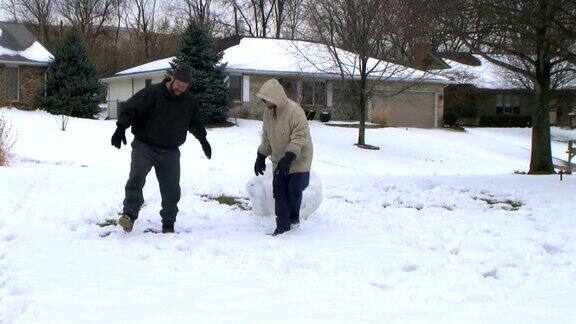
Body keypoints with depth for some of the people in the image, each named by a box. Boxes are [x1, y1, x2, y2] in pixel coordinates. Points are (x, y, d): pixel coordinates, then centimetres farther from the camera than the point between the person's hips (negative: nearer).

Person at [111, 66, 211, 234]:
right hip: (144, 146, -4)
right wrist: (121, 128, -27)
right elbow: (130, 108, -14)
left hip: (170, 151, 4)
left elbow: (195, 122, 24)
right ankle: (129, 215, -18)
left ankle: (168, 224, 17)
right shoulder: (152, 93, -11)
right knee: (136, 178, -25)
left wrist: (203, 140, 29)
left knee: (172, 189, 3)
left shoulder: (188, 101, 6)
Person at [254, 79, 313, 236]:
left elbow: (300, 137, -28)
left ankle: (294, 217, 23)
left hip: (298, 160, -7)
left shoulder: (294, 111, -25)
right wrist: (261, 157, 8)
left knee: (294, 191, -5)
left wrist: (288, 158, -34)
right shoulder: (268, 112, 0)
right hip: (279, 161, 7)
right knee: (279, 192, 3)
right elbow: (266, 138, 13)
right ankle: (283, 225, 12)